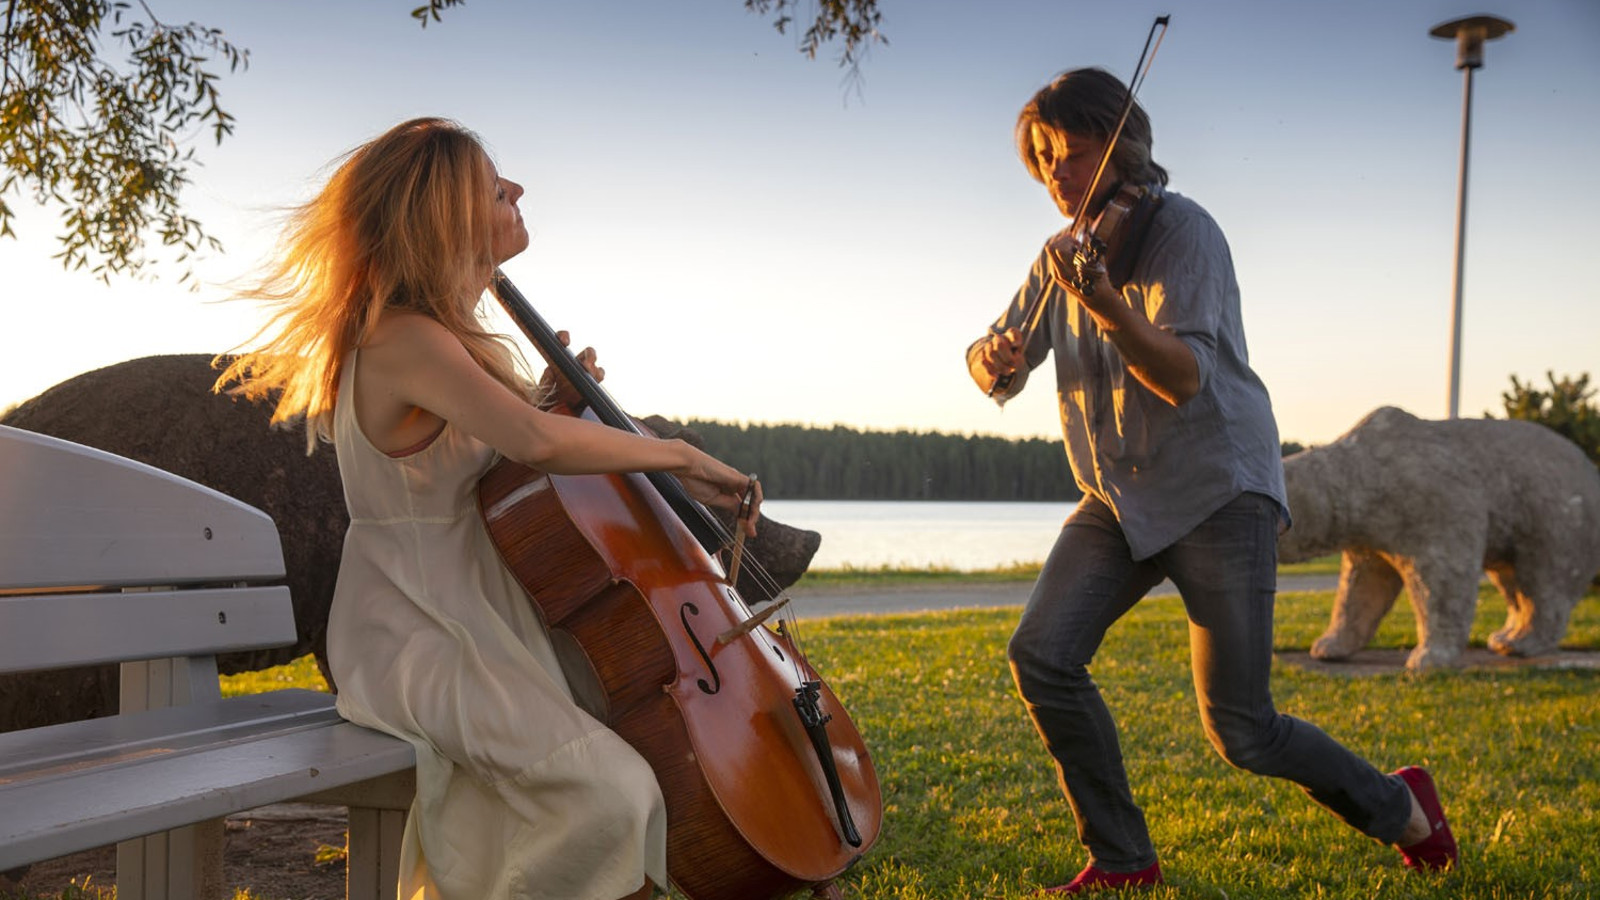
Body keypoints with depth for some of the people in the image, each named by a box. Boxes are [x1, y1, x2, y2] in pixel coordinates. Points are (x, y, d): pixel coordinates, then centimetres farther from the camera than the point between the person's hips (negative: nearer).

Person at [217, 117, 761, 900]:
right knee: (610, 791, -23)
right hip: (411, 632, -9)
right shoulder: (404, 338, -19)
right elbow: (536, 441, -34)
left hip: (467, 615, 9)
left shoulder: (440, 333, 12)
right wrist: (682, 458, -23)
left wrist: (550, 393, 2)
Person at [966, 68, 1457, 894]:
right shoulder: (1067, 252, 8)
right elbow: (997, 373, 8)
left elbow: (1184, 377, -25)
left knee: (1240, 733, -5)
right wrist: (992, 356, -17)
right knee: (1040, 655, -15)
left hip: (1215, 490, -6)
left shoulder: (1182, 230, -12)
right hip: (1118, 499, 6)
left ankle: (1399, 808, 23)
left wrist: (1104, 304, -42)